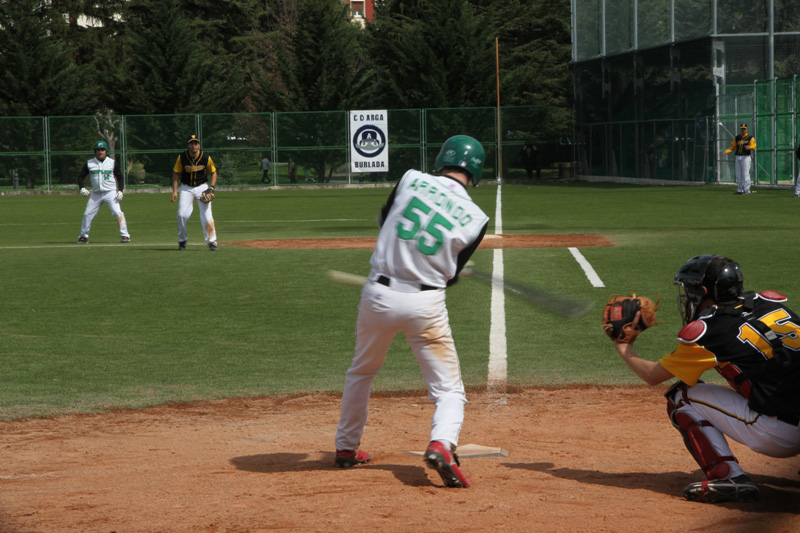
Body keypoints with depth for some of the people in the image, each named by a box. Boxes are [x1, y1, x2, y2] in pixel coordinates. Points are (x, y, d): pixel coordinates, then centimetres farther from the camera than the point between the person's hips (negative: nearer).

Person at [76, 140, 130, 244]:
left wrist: (120, 190, -6)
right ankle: (83, 236, 14)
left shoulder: (113, 163, 2)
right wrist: (82, 188, -9)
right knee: (87, 214, -1)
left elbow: (120, 177, 8)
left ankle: (125, 235, -12)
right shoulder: (89, 163, 4)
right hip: (96, 194, 2)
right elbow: (81, 176, 10)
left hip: (110, 193, -2)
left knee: (117, 212, -16)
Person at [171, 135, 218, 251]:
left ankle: (211, 241, -5)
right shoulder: (182, 158, -8)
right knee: (182, 215, -9)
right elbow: (176, 173, 2)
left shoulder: (206, 157, -8)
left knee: (207, 214, -12)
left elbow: (213, 172, 5)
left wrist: (211, 187, -8)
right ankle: (182, 240, 10)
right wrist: (174, 191, -5)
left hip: (202, 187, -1)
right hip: (186, 188, 1)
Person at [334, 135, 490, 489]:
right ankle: (441, 444, -23)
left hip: (378, 296, 3)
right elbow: (450, 275, 4)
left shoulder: (411, 180, -3)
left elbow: (384, 219, 15)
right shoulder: (475, 219, -5)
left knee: (361, 372, 26)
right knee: (448, 389, 5)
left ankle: (346, 447, 36)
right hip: (425, 304, -3)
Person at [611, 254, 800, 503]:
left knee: (681, 397, 8)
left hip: (777, 435, -6)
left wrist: (625, 350, 33)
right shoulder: (768, 300, 13)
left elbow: (652, 375, 13)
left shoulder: (705, 332, -1)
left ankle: (729, 477, -5)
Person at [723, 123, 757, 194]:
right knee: (738, 174, 5)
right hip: (738, 157, 5)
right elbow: (732, 147, 16)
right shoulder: (737, 138, 16)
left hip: (746, 157, -5)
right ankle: (739, 190, 11)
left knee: (745, 174, -10)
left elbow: (753, 146, -10)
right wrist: (726, 151, -2)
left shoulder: (750, 138, 3)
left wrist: (749, 147, -33)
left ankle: (747, 190, -8)